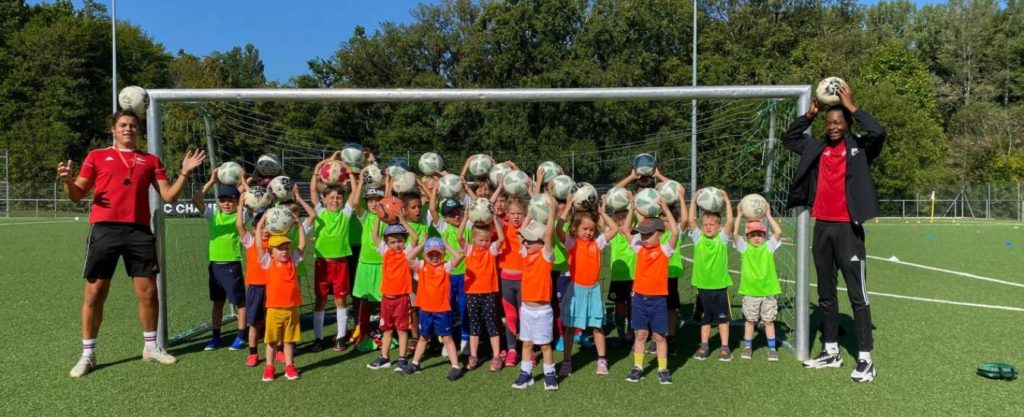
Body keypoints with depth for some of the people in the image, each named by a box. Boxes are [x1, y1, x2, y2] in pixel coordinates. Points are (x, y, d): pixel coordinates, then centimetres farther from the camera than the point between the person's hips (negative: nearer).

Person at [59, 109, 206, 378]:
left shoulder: (151, 160, 14)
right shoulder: (97, 156, 11)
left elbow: (168, 196, 8)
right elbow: (77, 195, 8)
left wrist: (184, 173, -4)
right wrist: (68, 180, -12)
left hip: (139, 231, 1)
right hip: (105, 230, -1)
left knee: (148, 292, 4)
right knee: (95, 293, 3)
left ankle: (151, 346, 19)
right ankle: (88, 354, 15)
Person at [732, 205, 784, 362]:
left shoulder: (769, 246, 3)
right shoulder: (744, 248, 1)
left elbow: (778, 232, -10)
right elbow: (734, 233, -11)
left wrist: (768, 215, -6)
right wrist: (739, 215, -9)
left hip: (768, 290, 0)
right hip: (750, 291, 0)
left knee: (769, 320, 8)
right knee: (750, 320, 10)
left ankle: (772, 348, 16)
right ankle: (747, 346, 21)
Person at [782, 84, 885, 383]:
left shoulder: (859, 148, -1)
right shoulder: (817, 149, 11)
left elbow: (878, 132, -21)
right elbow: (789, 138, 22)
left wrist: (852, 107, -12)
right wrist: (809, 114, 10)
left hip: (847, 228, -5)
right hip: (821, 227, 5)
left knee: (857, 295, -3)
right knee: (825, 294, 12)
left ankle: (865, 359, 2)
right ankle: (831, 352, 23)